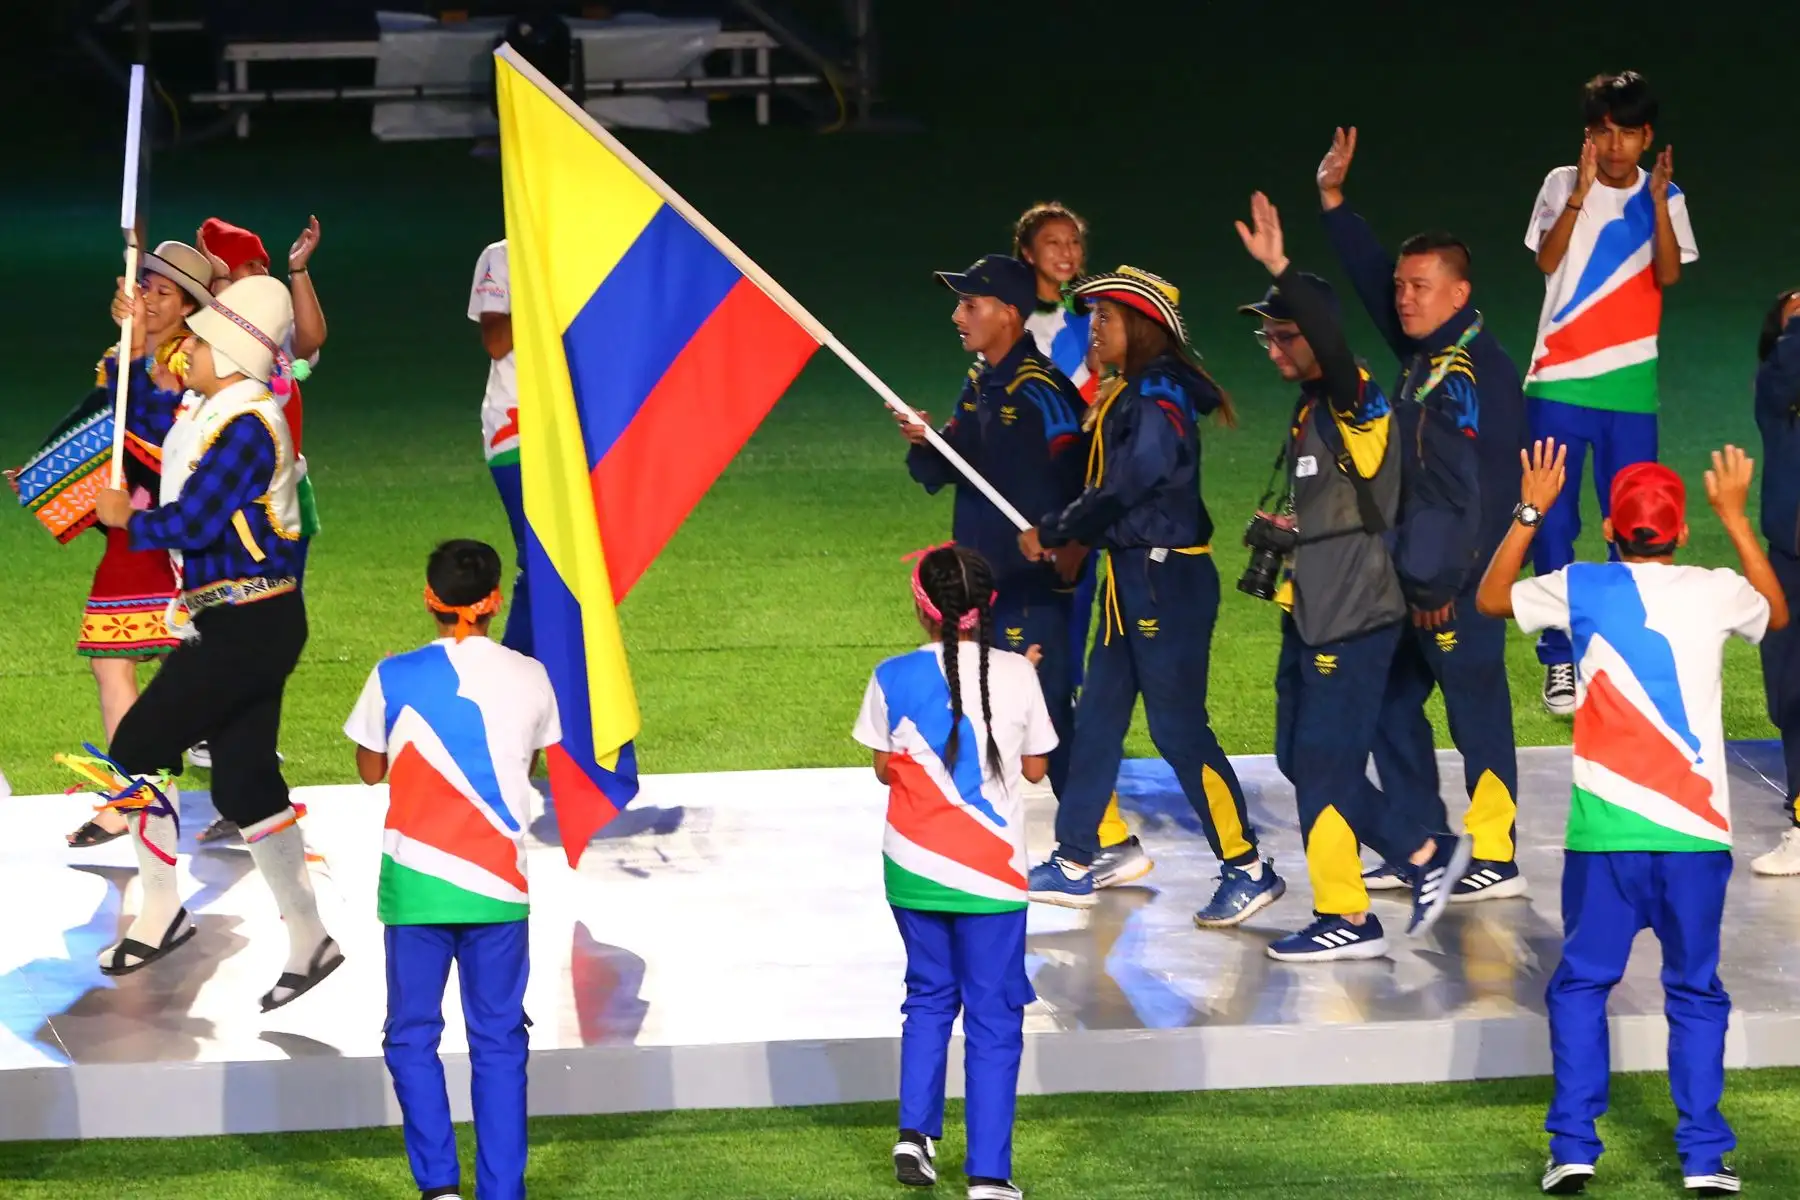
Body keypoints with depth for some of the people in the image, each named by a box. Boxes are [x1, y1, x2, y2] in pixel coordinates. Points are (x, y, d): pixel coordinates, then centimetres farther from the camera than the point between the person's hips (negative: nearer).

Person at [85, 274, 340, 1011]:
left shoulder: (246, 426, -18)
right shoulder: (209, 410, 11)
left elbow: (192, 522, -21)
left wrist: (127, 518, -5)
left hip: (249, 628, -10)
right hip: (238, 625, 10)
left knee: (137, 750, -5)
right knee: (243, 784, 9)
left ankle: (160, 912, 6)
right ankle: (308, 942, 13)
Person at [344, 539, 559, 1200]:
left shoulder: (395, 678, -6)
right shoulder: (528, 678, -2)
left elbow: (370, 769, 7)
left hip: (415, 884, -1)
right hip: (498, 884, 1)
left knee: (413, 1035, 9)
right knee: (499, 1040, 9)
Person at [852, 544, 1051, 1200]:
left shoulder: (894, 678, -7)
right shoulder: (1016, 676, -9)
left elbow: (885, 768, 3)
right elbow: (1035, 769, 1)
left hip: (913, 867, 2)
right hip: (990, 872, -2)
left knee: (929, 995, 23)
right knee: (993, 1016, 5)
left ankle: (916, 1132, 14)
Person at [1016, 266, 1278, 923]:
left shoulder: (1159, 399, -18)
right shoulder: (1126, 395, 13)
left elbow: (1120, 491, -21)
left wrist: (1050, 532, -9)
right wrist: (1061, 535, 3)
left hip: (1169, 579, -10)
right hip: (1132, 576, 10)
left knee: (1178, 727, -6)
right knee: (1096, 719, 12)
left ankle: (1248, 869, 1)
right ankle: (1073, 864, 19)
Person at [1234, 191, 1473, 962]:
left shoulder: (1360, 403, -15)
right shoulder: (1312, 409, 13)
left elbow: (1333, 345, -35)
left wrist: (1281, 271, -41)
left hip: (1355, 617, -10)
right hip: (1310, 612, 10)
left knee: (1325, 765, -6)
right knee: (1301, 759, 11)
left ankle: (1347, 920, 2)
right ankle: (1425, 854, 18)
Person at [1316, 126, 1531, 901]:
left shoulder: (1481, 371, -17)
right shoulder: (1422, 352, 10)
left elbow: (1482, 487, -22)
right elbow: (1370, 277, 20)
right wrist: (1332, 200, 15)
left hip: (1459, 577, -10)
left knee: (1477, 713, -3)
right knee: (1390, 706, 13)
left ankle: (1497, 860, 4)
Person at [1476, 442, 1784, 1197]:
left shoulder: (1580, 590, -1)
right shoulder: (1716, 593, 1)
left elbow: (1490, 598, 19)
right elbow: (1777, 614, 27)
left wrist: (1530, 512, 27)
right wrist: (1736, 516, 31)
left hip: (1604, 834, -1)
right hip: (1696, 831, 1)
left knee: (1581, 984, 12)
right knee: (1695, 991, 10)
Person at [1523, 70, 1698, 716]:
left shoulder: (1664, 196, 5)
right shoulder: (1563, 184, 2)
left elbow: (1668, 274, -9)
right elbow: (1547, 261, -12)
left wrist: (1658, 201, -21)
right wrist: (1581, 194, -21)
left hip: (1630, 388, 1)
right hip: (1559, 382, -1)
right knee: (1554, 522, -2)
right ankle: (1560, 660, 4)